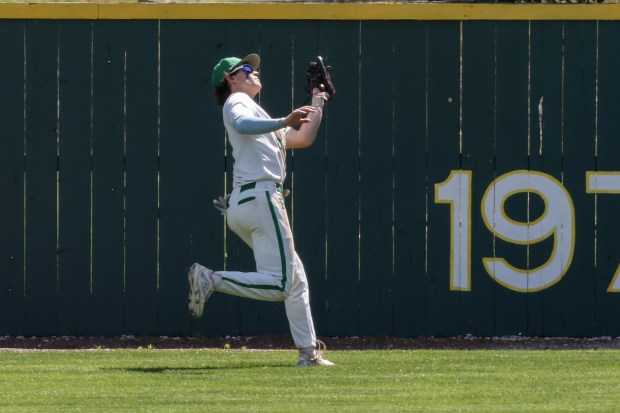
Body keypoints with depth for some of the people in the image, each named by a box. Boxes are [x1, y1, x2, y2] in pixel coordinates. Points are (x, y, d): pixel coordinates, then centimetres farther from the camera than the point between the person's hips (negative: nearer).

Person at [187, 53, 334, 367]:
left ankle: (308, 352, 11)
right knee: (279, 284, -16)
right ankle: (211, 280, -20)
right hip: (260, 196, -10)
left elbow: (303, 139, 31)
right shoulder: (237, 101, 3)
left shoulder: (255, 116, 31)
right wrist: (284, 122, -35)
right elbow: (242, 125, -23)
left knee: (295, 278, 13)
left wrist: (318, 102, 33)